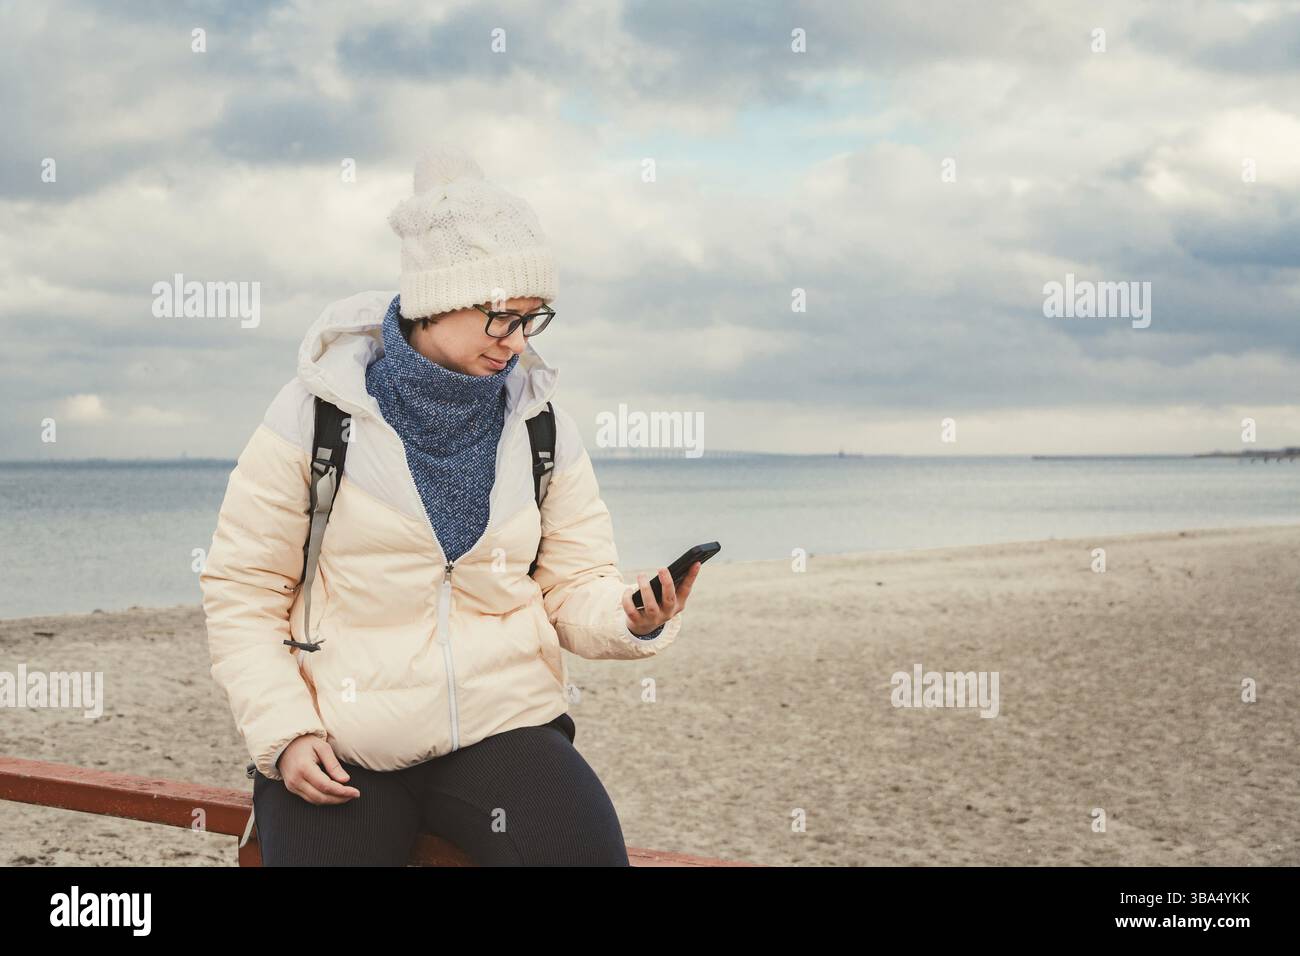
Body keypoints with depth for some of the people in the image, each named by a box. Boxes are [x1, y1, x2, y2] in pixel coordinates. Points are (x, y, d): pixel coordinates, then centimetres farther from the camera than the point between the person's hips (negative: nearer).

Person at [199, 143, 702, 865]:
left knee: (587, 849, -23)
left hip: (503, 726, 2)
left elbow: (575, 586, 7)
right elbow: (241, 591, 0)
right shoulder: (313, 416, -4)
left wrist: (631, 617, -16)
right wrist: (284, 733, -10)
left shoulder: (543, 428, 6)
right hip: (334, 752, -1)